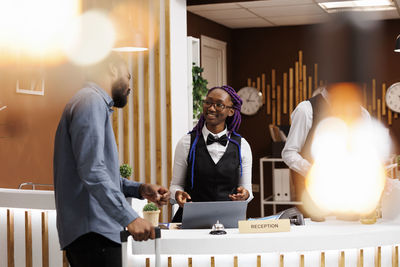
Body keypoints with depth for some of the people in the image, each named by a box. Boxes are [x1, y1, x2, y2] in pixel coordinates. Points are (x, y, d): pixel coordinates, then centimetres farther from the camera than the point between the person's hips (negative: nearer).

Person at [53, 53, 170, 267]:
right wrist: (130, 217, -23)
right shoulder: (92, 101, -10)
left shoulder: (95, 103, 23)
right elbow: (92, 172, -21)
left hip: (95, 230, 10)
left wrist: (140, 189, 11)